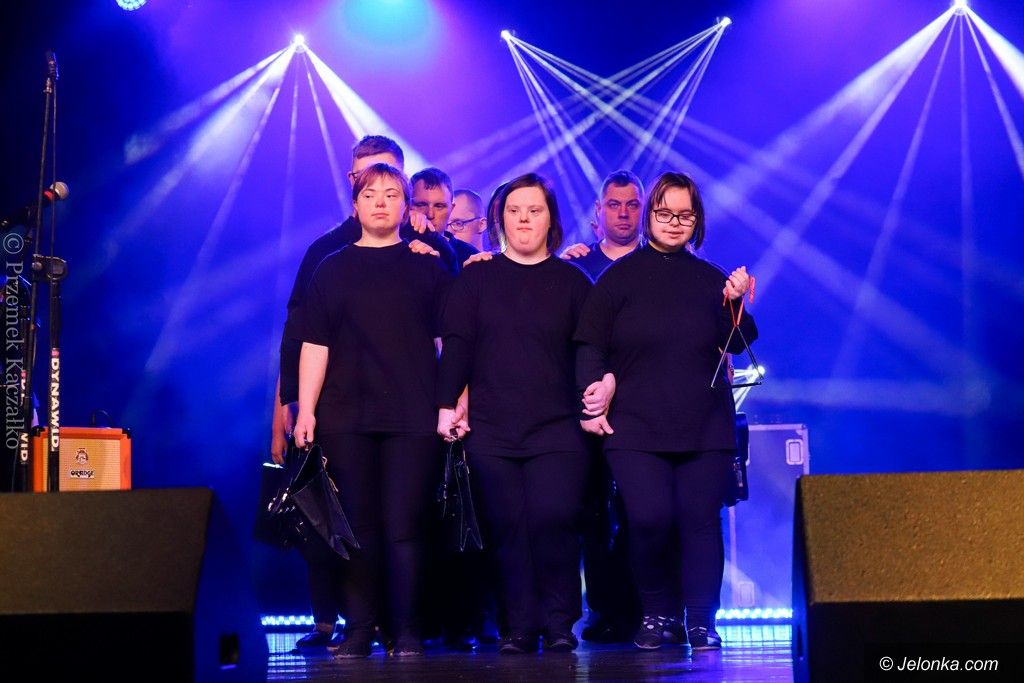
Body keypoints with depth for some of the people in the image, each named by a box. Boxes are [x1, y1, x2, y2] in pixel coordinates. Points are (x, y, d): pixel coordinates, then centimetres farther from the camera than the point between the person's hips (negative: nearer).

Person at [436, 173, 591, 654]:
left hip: (557, 428, -1)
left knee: (553, 520, -14)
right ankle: (519, 628, 5)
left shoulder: (572, 282, 10)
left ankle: (559, 623, -1)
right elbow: (456, 345, 4)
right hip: (490, 429, 1)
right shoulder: (475, 279, 11)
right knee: (507, 528, -2)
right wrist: (448, 406, -5)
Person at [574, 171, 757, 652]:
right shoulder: (619, 277, 5)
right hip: (636, 426, -2)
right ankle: (657, 615, 6)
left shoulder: (711, 280, 11)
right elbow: (590, 347, 2)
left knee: (700, 519, -2)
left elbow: (737, 345, 9)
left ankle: (702, 621, 7)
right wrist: (596, 392, -11)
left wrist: (735, 304, -8)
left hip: (704, 427, 2)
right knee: (649, 518, -13)